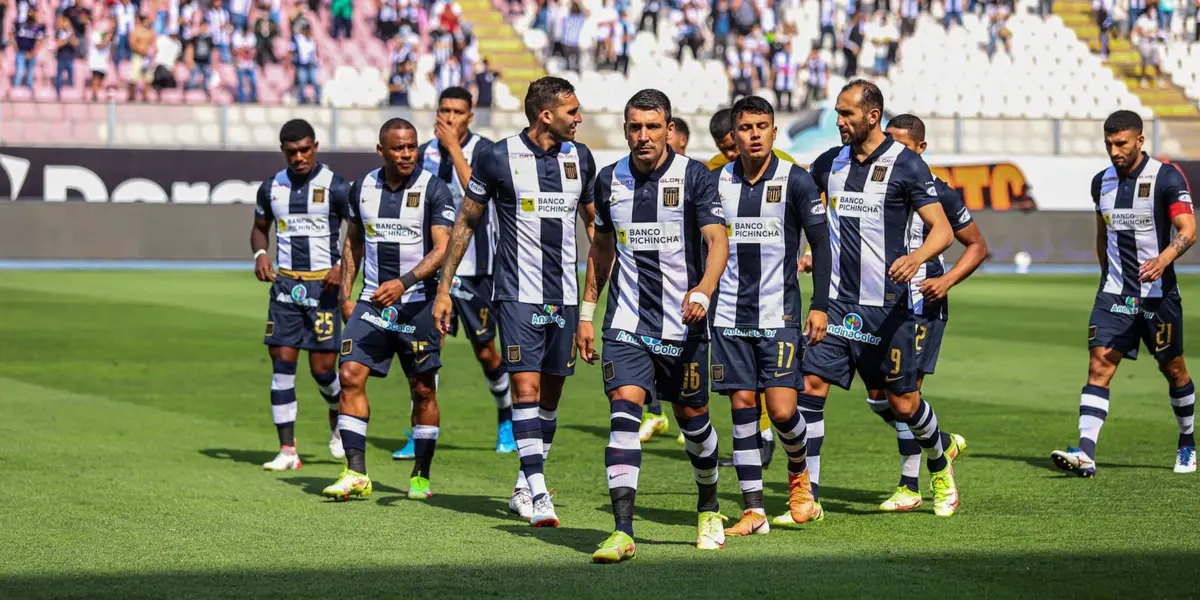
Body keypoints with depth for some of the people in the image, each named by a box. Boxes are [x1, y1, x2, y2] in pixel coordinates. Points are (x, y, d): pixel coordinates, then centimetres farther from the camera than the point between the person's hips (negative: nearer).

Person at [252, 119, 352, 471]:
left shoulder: (335, 187, -5)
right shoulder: (272, 188, 9)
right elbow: (260, 228, 23)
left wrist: (344, 266, -15)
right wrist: (260, 254, 2)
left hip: (323, 284, -4)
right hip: (285, 284, 4)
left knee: (323, 368, -4)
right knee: (282, 363, -3)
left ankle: (339, 422, 29)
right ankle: (287, 450, 0)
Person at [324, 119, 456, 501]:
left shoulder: (434, 190, -7)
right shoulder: (362, 188, 7)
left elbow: (442, 250, -13)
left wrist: (404, 282, -25)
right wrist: (345, 295, 11)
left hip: (417, 304, -3)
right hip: (371, 301, 3)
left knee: (423, 390, 3)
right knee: (351, 375, -10)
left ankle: (421, 476, 16)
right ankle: (356, 474, -9)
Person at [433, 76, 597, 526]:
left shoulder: (580, 158, 6)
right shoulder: (499, 158, -6)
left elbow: (593, 222, 20)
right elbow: (466, 222, 3)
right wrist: (444, 288, 2)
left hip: (565, 296, 5)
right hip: (517, 294, -5)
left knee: (551, 393, 8)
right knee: (526, 388, -13)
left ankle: (523, 488, 21)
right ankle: (538, 494, -14)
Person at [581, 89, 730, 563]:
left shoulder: (694, 177, -6)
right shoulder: (609, 180, 6)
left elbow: (718, 241, -12)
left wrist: (703, 291, -30)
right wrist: (586, 311, 16)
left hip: (683, 324, -2)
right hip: (626, 324, 2)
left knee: (692, 417, 10)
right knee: (624, 412, -15)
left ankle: (709, 510, 37)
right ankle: (623, 533, -19)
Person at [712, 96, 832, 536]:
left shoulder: (795, 181, -3)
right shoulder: (717, 182, 6)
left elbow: (821, 244, 0)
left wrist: (820, 306, -5)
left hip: (779, 316, -3)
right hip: (729, 316, 3)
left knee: (782, 409, -10)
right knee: (743, 406, 0)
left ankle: (799, 471, 22)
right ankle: (753, 511, 4)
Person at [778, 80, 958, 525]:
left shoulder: (905, 165, -7)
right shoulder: (830, 163, 8)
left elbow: (942, 230, -11)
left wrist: (916, 257, -30)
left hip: (887, 305, -4)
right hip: (837, 300, 4)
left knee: (903, 403, 4)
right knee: (811, 385, -8)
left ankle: (940, 468, 34)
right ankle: (808, 497, -3)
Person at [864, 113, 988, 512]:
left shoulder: (937, 194, -7)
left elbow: (977, 246, 2)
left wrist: (947, 281, -12)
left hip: (924, 307, -5)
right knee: (878, 397, 4)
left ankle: (909, 486, 2)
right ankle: (944, 443, 28)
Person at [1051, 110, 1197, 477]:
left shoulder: (1166, 177, -10)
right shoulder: (1102, 182, 7)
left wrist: (1164, 259, -35)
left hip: (1158, 292, -4)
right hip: (1114, 293, 4)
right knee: (1099, 365, -11)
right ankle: (1085, 453, -20)